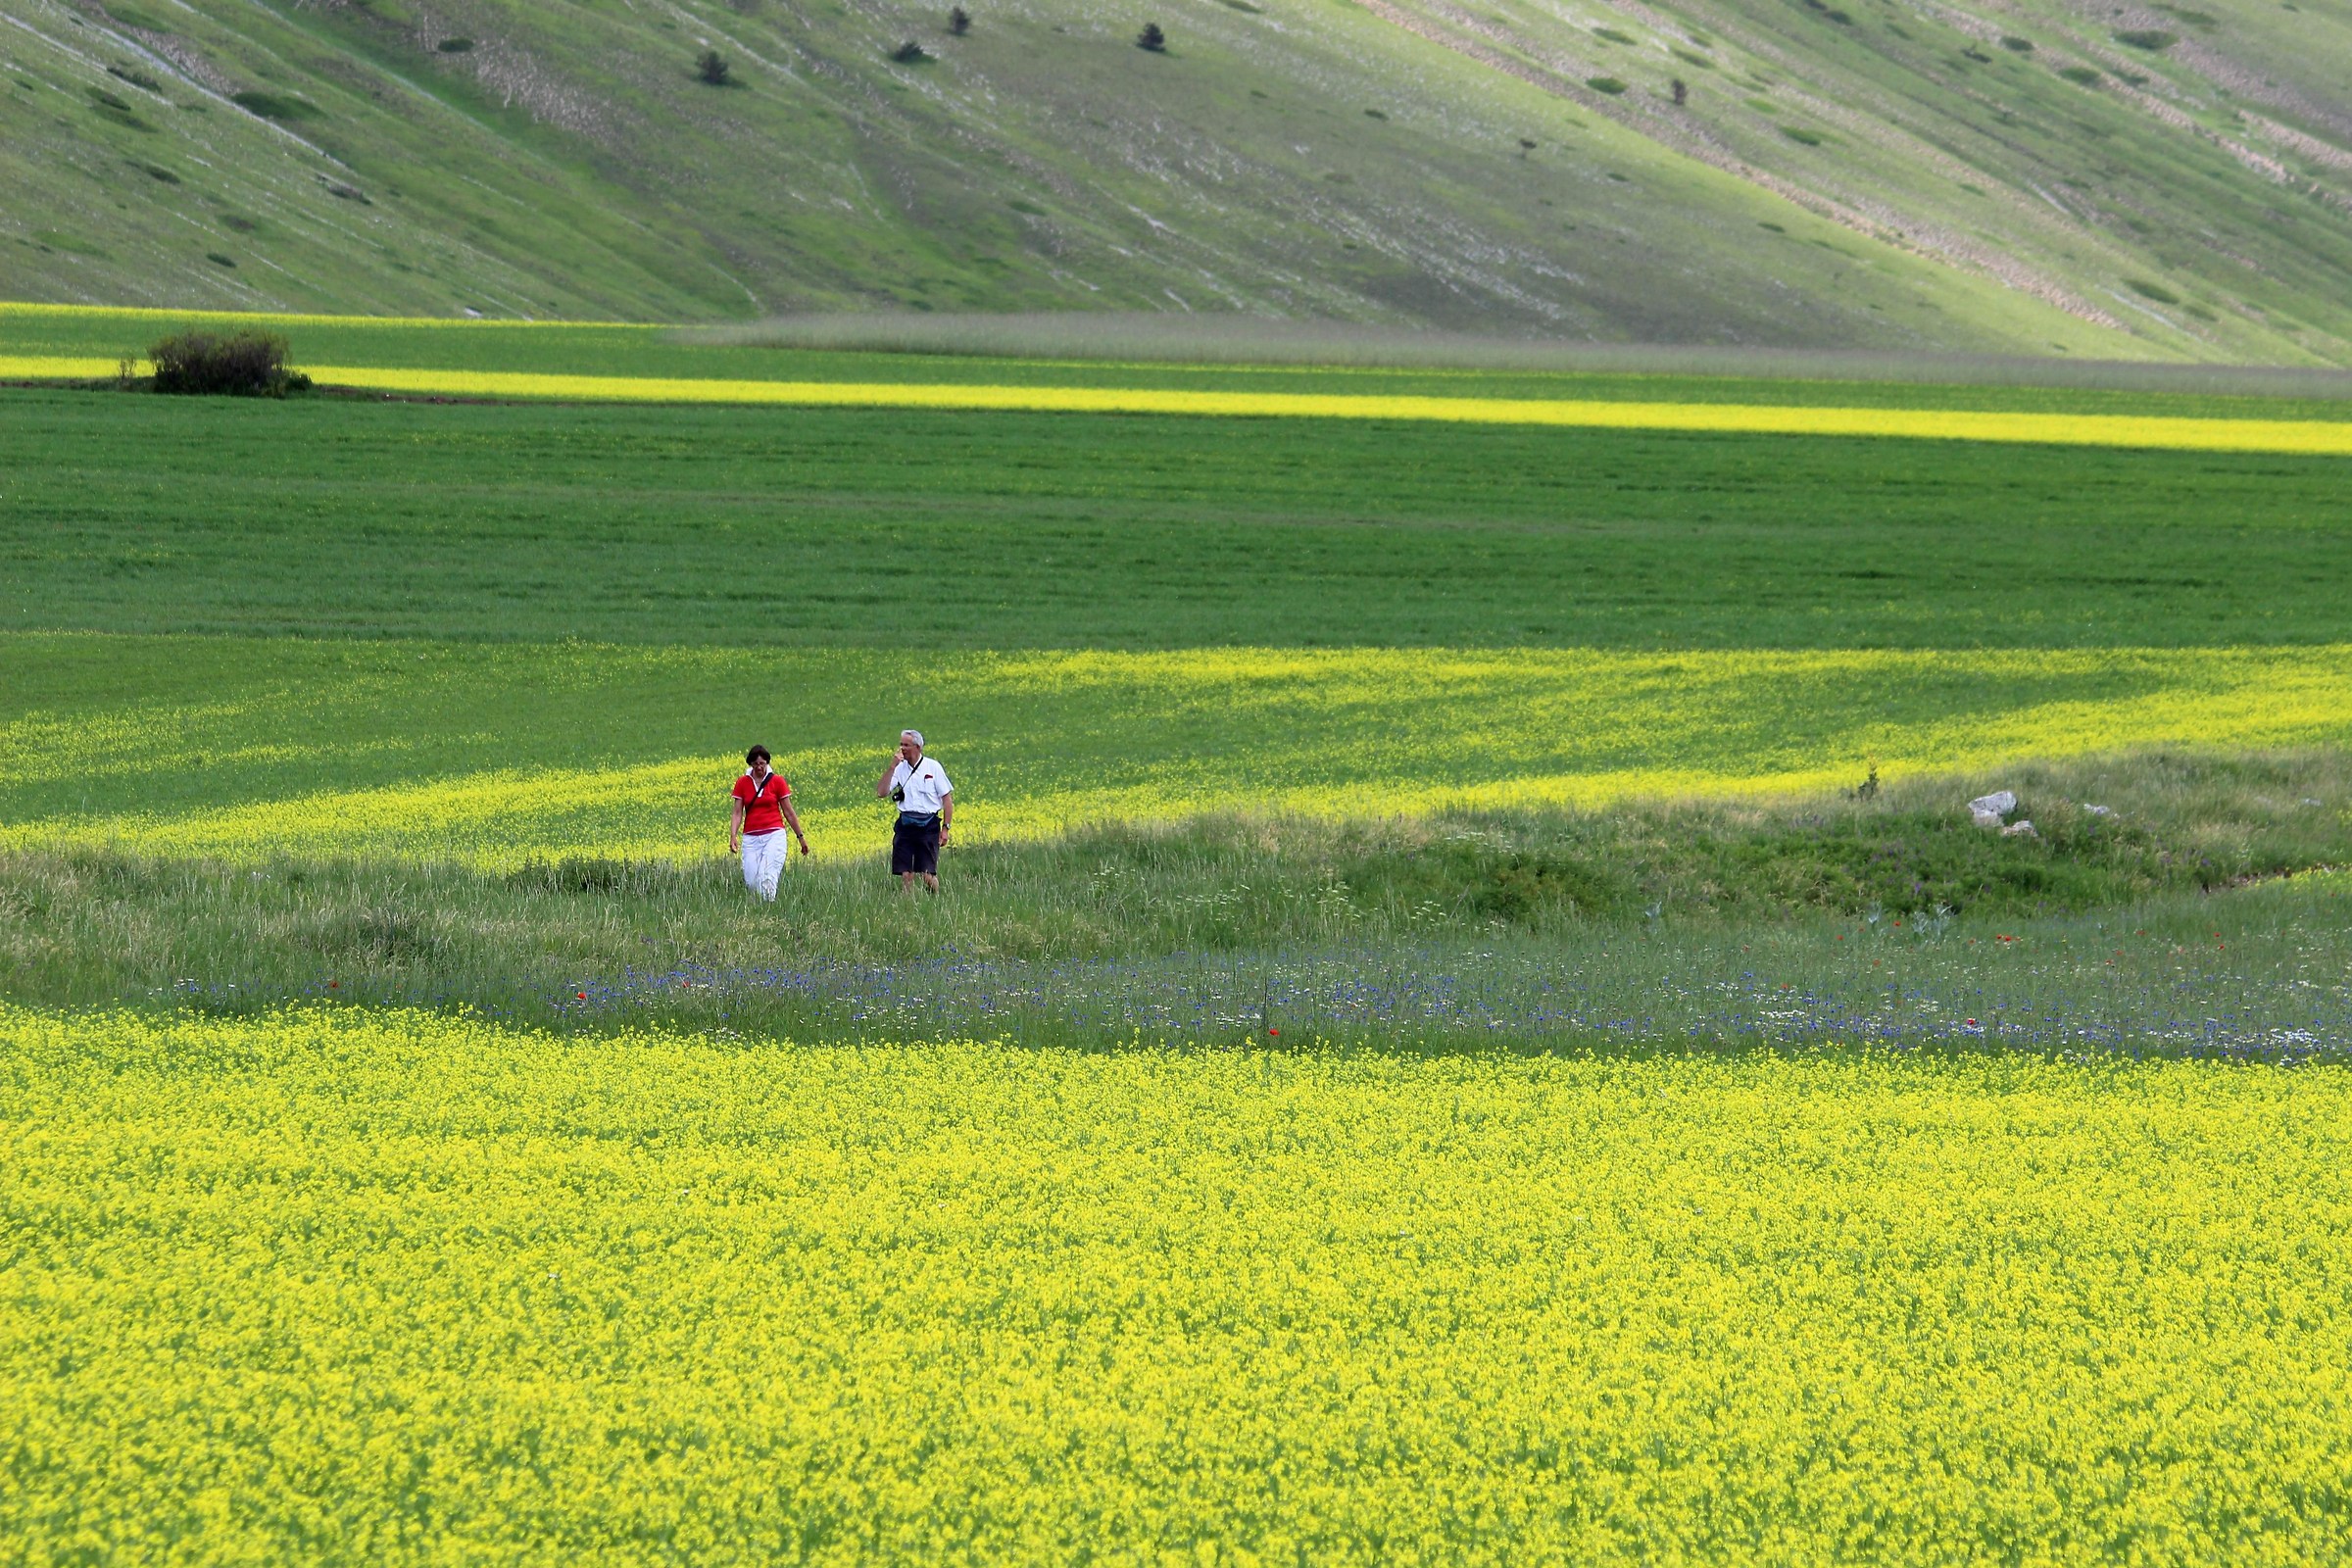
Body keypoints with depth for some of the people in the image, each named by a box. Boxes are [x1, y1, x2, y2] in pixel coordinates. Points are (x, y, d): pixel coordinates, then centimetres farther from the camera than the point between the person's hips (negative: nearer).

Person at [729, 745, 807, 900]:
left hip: (774, 835, -3)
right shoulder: (742, 783, 6)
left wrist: (801, 836, 11)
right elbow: (738, 813, 3)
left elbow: (789, 812, 7)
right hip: (751, 838, 3)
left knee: (767, 878, -19)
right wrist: (733, 836, -12)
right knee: (751, 882, -2)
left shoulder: (777, 781, 1)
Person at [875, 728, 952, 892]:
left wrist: (945, 828, -3)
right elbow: (881, 792, -4)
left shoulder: (933, 767, -2)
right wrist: (892, 767, -11)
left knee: (928, 875, -8)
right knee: (905, 875, -2)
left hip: (928, 826, -3)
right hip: (905, 826, 3)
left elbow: (947, 799, 2)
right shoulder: (899, 768, 5)